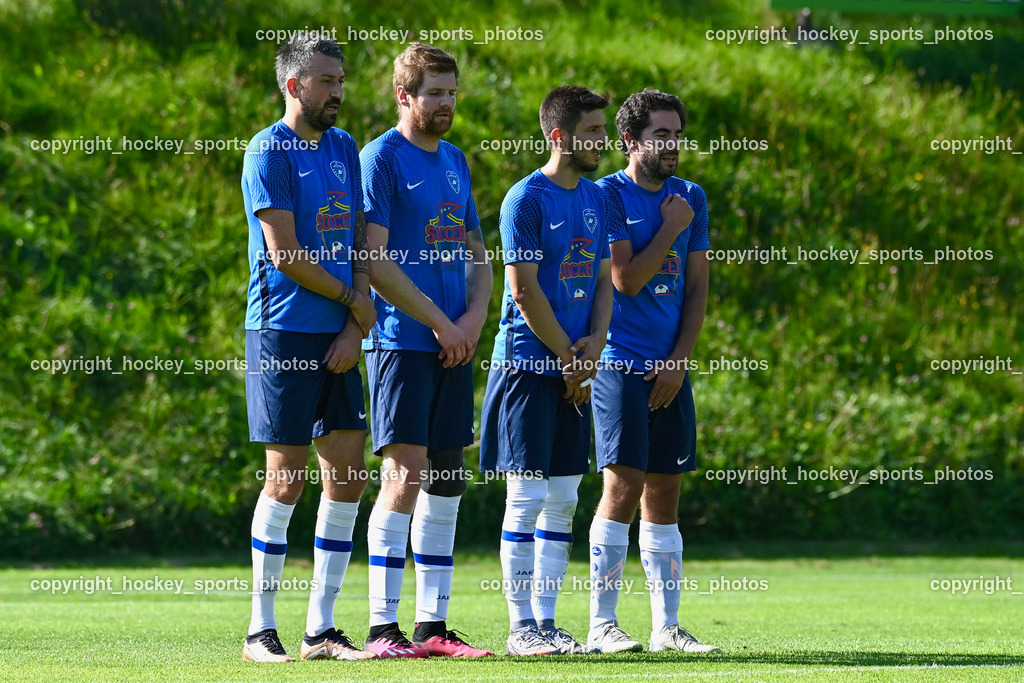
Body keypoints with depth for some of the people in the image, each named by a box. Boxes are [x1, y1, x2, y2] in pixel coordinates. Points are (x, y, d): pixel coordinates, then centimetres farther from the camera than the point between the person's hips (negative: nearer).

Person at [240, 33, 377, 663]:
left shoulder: (344, 149, 16)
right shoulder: (270, 151, -7)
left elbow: (360, 244, 13)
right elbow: (283, 253, -13)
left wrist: (355, 328, 0)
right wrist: (352, 298, -3)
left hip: (338, 338, 7)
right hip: (284, 333, -7)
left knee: (348, 478, 4)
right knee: (286, 480, -5)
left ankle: (322, 628, 10)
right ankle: (262, 630, 3)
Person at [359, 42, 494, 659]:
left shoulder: (456, 161, 17)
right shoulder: (381, 158, -6)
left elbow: (477, 252, 20)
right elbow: (376, 261, -12)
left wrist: (475, 315, 1)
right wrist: (441, 323, -10)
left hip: (455, 345, 7)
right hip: (400, 340, -7)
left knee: (446, 478, 6)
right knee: (405, 472, -12)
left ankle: (434, 626, 10)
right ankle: (383, 626, -9)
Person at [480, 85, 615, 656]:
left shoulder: (596, 199, 13)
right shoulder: (527, 198, -9)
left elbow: (604, 279, 15)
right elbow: (525, 289, -13)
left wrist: (595, 342, -3)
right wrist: (569, 358, -9)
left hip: (576, 368, 7)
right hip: (529, 364, -7)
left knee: (563, 501, 7)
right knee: (527, 497, -6)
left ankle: (546, 621, 11)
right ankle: (521, 627, -2)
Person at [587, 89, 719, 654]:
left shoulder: (691, 199, 13)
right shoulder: (608, 195, -4)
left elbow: (697, 289, 12)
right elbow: (626, 279, -13)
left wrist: (678, 361, 1)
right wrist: (670, 227, -6)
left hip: (671, 369, 6)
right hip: (620, 363, -6)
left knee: (663, 495, 7)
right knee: (624, 485, -12)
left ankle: (666, 627, 9)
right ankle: (602, 623, -8)